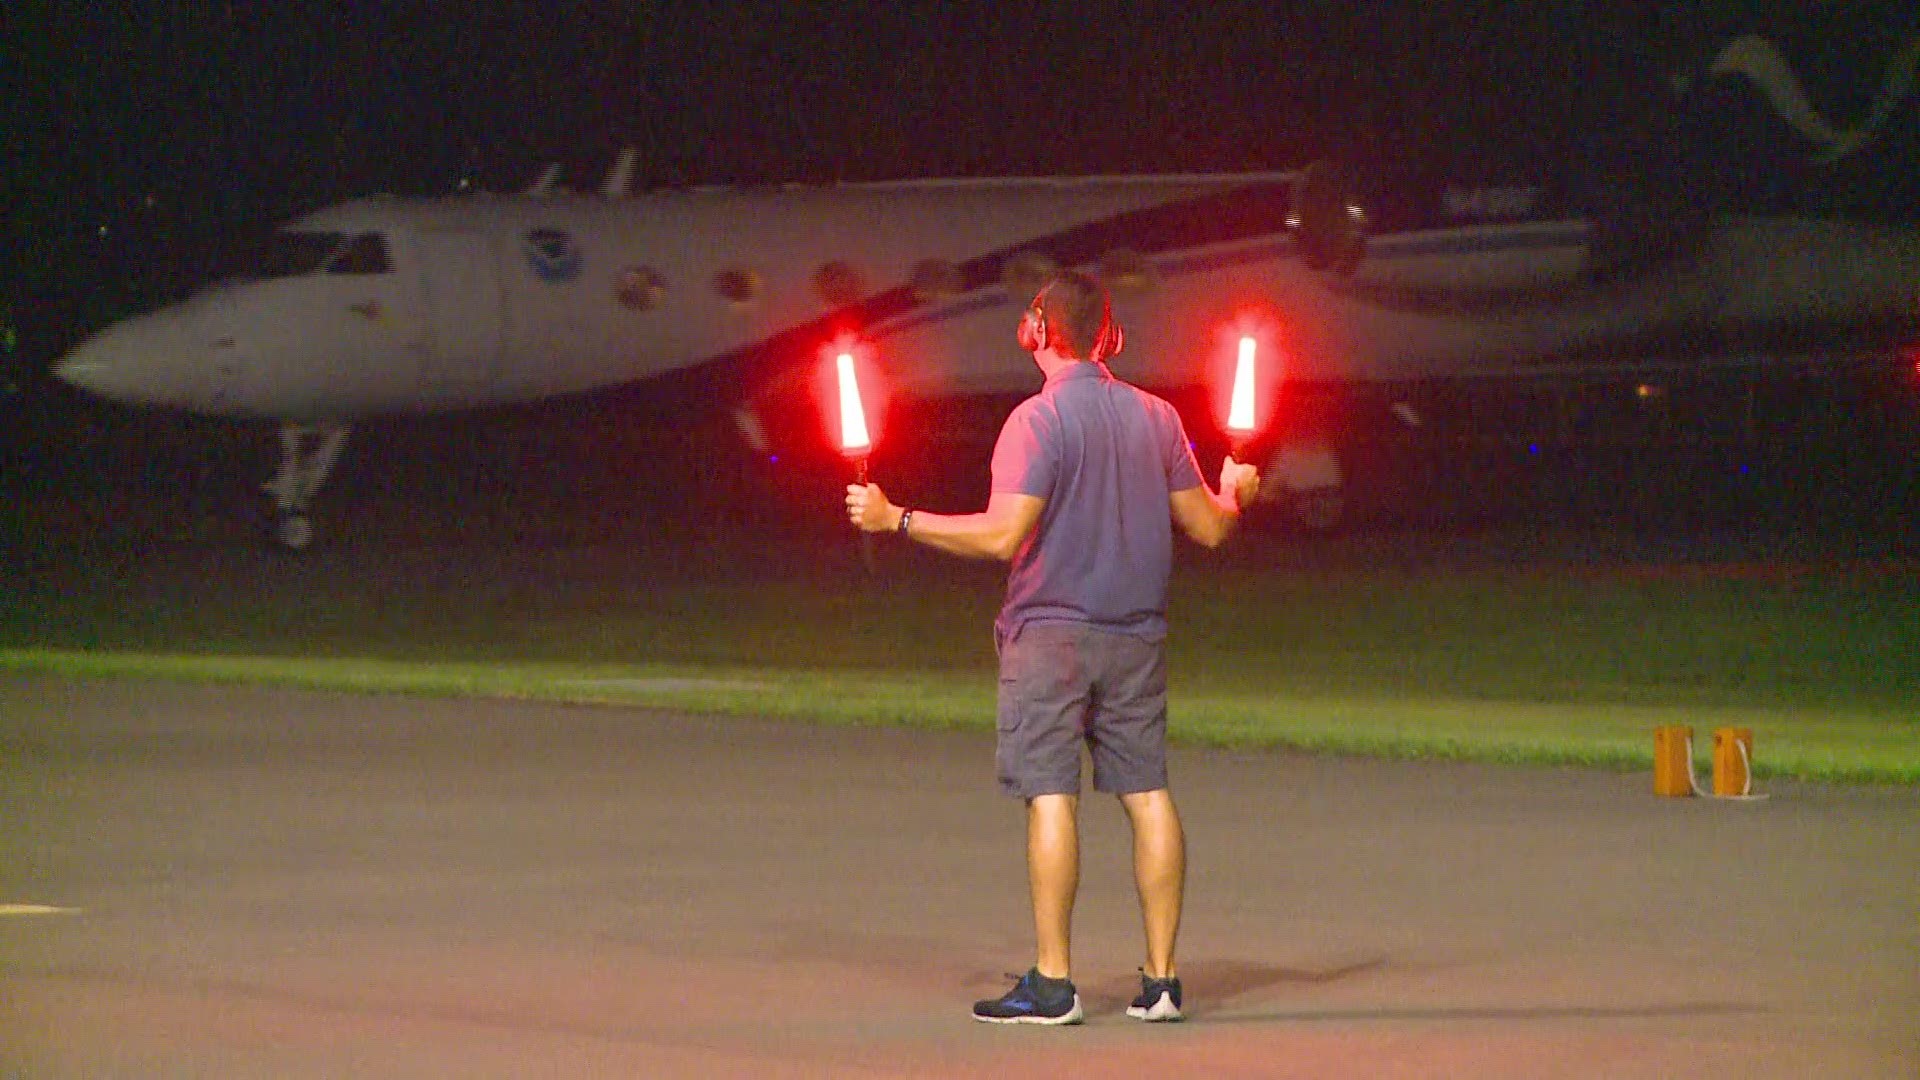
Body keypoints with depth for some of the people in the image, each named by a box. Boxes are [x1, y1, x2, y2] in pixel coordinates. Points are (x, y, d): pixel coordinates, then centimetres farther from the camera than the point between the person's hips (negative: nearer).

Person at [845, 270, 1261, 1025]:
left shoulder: (1037, 420, -10)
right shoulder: (1156, 417, 6)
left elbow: (1003, 537, -18)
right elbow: (1207, 528, 11)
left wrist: (895, 519, -13)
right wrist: (1235, 493, 34)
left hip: (1052, 630, -5)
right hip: (1136, 632, 5)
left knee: (1051, 795, -6)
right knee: (1147, 792, 7)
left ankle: (1052, 981, -9)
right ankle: (1161, 977, 6)